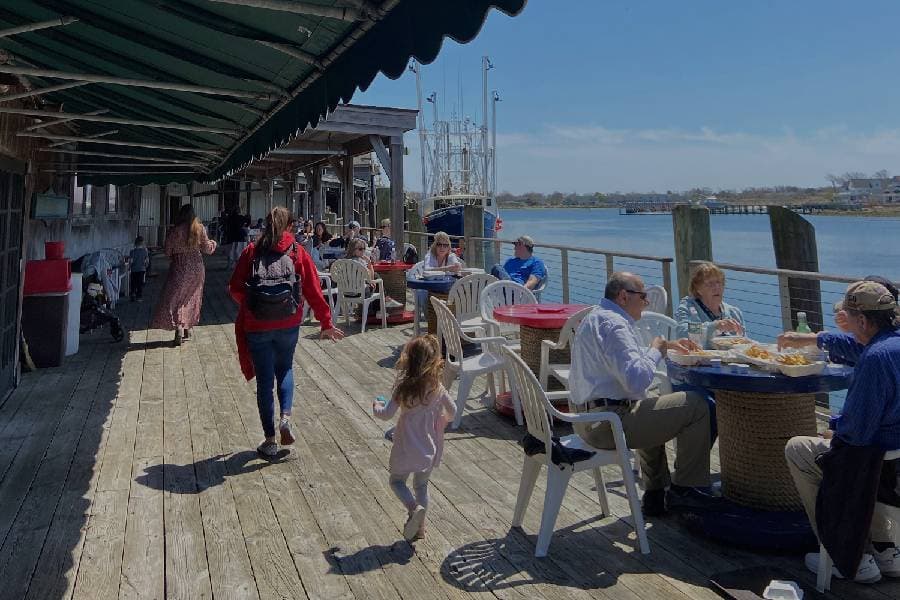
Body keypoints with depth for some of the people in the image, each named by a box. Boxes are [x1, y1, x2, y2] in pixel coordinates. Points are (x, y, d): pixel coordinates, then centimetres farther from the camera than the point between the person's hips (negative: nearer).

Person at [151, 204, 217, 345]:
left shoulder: (174, 230, -10)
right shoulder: (200, 228, -5)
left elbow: (168, 252, -4)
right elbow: (207, 248, 2)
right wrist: (213, 243, 23)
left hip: (180, 268, -3)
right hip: (197, 268, 3)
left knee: (174, 298, 3)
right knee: (191, 298, 16)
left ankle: (179, 328, -13)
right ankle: (187, 328, 22)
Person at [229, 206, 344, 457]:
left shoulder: (251, 251, 1)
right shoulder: (298, 252, 0)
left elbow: (235, 289, -1)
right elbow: (314, 291, -1)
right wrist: (326, 324, 6)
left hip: (257, 325, 0)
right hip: (289, 324, 1)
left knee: (264, 378, 9)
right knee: (285, 368, 24)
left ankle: (270, 440, 15)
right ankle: (286, 416, 3)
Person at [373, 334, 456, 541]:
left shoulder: (404, 387, -18)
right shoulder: (437, 388, -7)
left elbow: (387, 414, -15)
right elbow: (452, 412, 4)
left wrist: (376, 407, 6)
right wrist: (441, 421, 24)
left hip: (407, 447, -4)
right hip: (430, 448, 4)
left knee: (396, 481, 16)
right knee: (421, 485, 20)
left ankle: (414, 508, -9)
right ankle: (420, 526, 25)